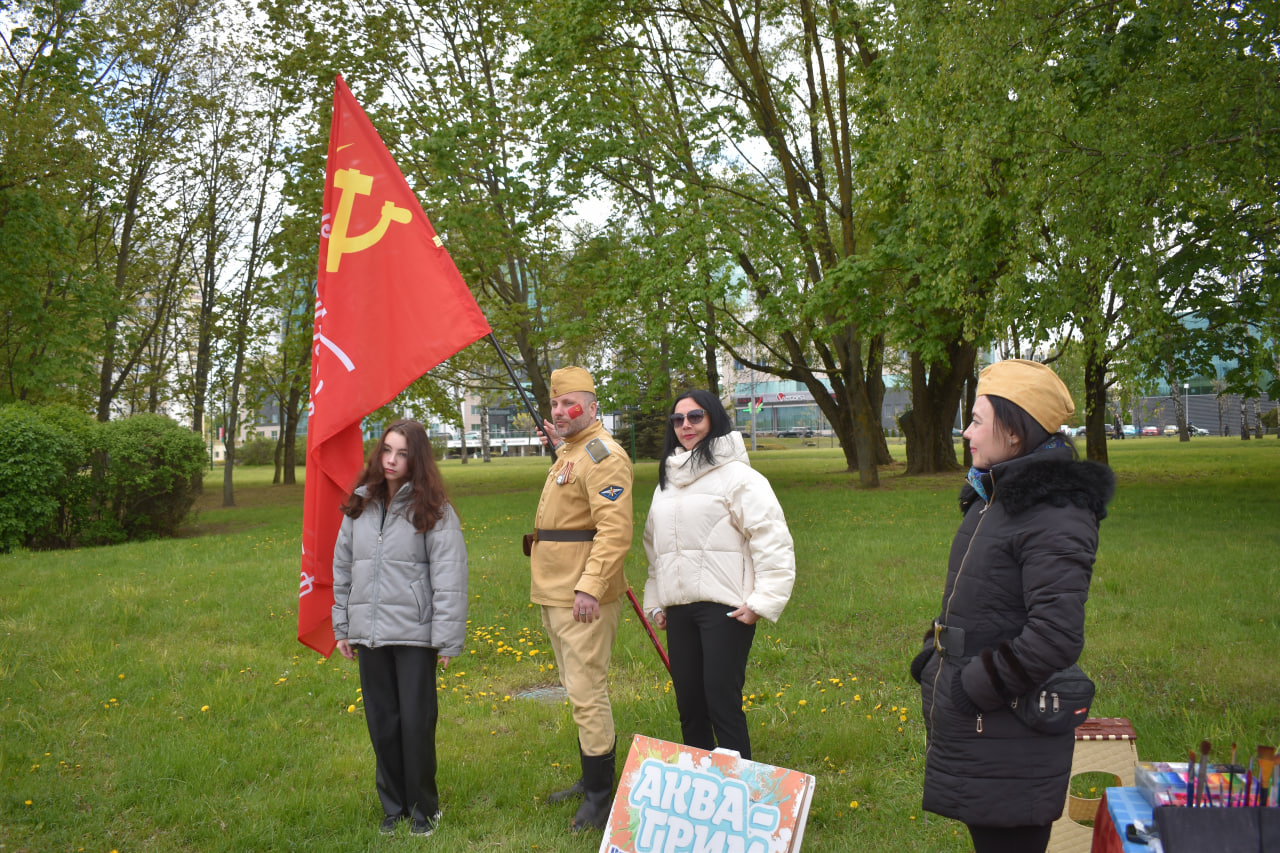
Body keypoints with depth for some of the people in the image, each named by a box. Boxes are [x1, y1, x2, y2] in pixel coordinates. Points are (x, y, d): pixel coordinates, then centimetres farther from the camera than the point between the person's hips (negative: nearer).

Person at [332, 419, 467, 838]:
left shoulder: (433, 511, -7)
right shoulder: (359, 506, 8)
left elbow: (449, 578, -9)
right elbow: (343, 570, 15)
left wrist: (447, 640, -12)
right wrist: (341, 627, 14)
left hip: (414, 633, -4)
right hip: (369, 633, 4)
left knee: (417, 722, 1)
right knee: (382, 723, 12)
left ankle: (423, 807, 20)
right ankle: (393, 804, 27)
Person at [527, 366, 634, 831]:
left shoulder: (603, 454, -16)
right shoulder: (570, 453, 16)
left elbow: (615, 530, -24)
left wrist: (590, 587, -29)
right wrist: (561, 447, 25)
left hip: (582, 598, -11)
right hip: (555, 594, 11)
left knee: (587, 693, -6)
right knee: (577, 689, 18)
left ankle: (600, 795, 5)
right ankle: (590, 779, 31)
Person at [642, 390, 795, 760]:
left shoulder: (736, 475, -6)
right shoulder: (668, 480, 18)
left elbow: (774, 542, -11)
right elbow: (655, 546, 25)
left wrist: (763, 601, -16)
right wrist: (655, 600, 19)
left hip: (724, 608, -7)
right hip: (678, 610, 7)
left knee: (723, 705, -8)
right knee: (688, 705, 11)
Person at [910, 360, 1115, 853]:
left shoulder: (1053, 515, -20)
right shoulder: (992, 497, 11)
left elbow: (1056, 637, -26)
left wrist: (974, 686, -19)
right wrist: (936, 652, 10)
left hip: (1007, 735, -9)